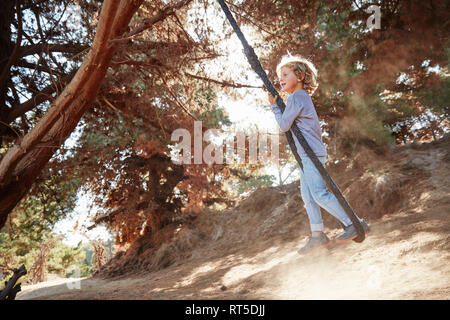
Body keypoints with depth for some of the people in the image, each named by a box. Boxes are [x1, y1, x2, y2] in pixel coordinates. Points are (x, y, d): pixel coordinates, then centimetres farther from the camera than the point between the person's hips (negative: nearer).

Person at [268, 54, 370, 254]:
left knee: (319, 194, -12)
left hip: (311, 154, -10)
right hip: (307, 155, 10)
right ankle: (317, 235, 13)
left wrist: (274, 106, 3)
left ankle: (355, 224, -6)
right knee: (307, 196, 9)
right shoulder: (304, 97, 20)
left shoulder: (295, 98, -11)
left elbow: (284, 126, -9)